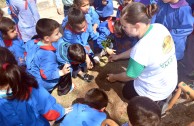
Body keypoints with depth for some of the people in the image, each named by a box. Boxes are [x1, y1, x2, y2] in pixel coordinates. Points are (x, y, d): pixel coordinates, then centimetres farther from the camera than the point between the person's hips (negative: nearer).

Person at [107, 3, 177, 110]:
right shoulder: (159, 27, -14)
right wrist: (118, 56, 14)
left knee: (126, 91, 25)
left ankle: (154, 102, 8)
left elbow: (129, 76, -16)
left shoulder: (141, 49, -37)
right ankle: (163, 96, 20)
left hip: (155, 91, -6)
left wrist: (114, 77, 4)